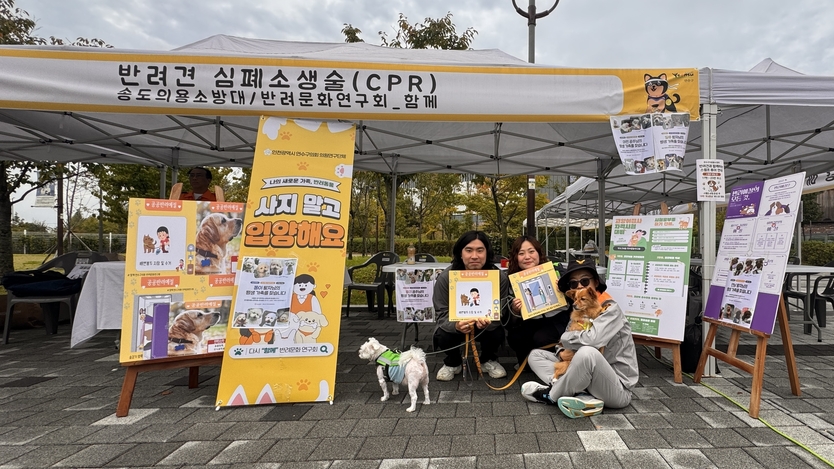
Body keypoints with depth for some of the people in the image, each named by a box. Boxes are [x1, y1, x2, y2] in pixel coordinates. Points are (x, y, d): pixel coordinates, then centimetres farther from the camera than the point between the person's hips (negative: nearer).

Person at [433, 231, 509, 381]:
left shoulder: (499, 277, -22)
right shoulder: (445, 278, -23)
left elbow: (500, 312, -19)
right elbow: (443, 314, -22)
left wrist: (488, 322, -44)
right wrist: (456, 325, -46)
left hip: (486, 327, 1)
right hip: (456, 325, 0)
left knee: (497, 333, -30)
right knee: (442, 336, -29)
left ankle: (488, 360, 8)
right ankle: (453, 363, 8)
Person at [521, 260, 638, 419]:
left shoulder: (610, 309, -14)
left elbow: (592, 340, -32)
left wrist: (565, 338, -13)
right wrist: (563, 352, -12)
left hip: (617, 389, -8)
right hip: (586, 378, 8)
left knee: (587, 353, -39)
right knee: (535, 355, 4)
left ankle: (550, 396, -13)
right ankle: (584, 398, -18)